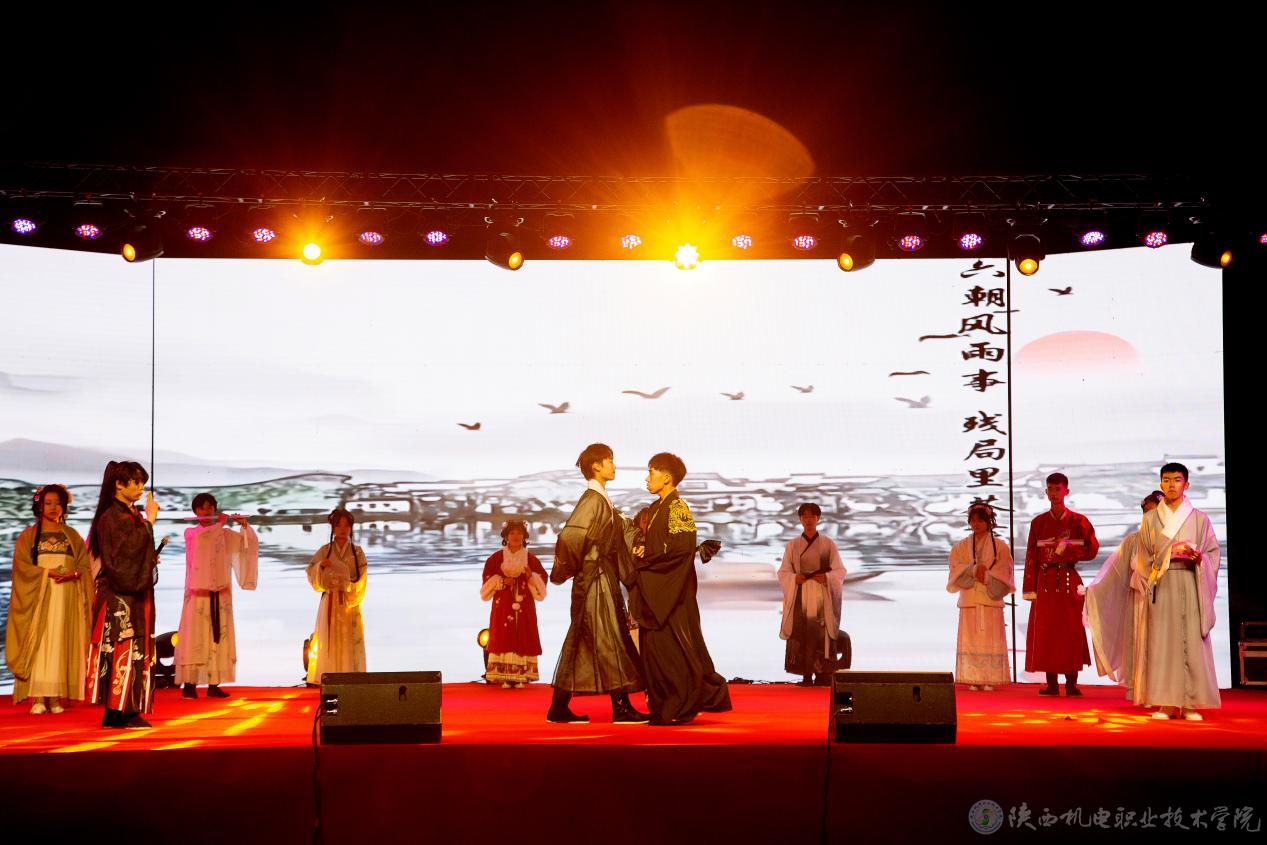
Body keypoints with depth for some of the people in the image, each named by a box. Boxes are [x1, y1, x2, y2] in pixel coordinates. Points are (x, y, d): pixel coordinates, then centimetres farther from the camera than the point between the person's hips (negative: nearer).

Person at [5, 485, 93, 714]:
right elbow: (21, 565, -1)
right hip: (38, 598, -1)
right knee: (38, 644, -9)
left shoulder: (72, 536, 14)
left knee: (62, 644, -5)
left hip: (67, 599, 1)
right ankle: (38, 698, -11)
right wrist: (48, 572, -14)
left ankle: (56, 697, -5)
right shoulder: (28, 536, 10)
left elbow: (86, 566, 9)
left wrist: (74, 573, -13)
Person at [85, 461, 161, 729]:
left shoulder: (131, 515, 17)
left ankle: (127, 712, 9)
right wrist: (149, 521, -18)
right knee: (123, 649, -9)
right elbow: (130, 547, -23)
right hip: (120, 595, -9)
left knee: (136, 650, 7)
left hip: (135, 592, 9)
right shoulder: (113, 516, -11)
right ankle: (118, 712, -8)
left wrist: (152, 558, 9)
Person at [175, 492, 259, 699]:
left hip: (220, 594, 3)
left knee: (217, 637, 1)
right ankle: (189, 684, -11)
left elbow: (250, 543, 2)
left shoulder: (225, 534, 13)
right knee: (195, 637, -9)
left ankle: (213, 685, 2)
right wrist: (221, 523, -13)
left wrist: (245, 525, -13)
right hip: (199, 592, -3)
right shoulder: (190, 532, 5)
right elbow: (204, 535, -18)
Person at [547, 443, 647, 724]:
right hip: (595, 579, -9)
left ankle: (560, 708, 13)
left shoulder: (601, 500, 16)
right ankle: (621, 708, -2)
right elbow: (569, 536, -26)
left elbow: (614, 544, 20)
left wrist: (630, 576, 18)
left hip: (605, 579, 9)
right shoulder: (592, 499, -14)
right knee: (611, 641, -6)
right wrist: (569, 569, -14)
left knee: (581, 644, 10)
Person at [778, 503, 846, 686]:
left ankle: (823, 676, -4)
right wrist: (794, 578, -13)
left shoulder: (828, 544, 6)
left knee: (822, 635, -8)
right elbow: (783, 573, 7)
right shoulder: (793, 545, 9)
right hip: (800, 598, 1)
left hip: (822, 598, -1)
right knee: (802, 636, -5)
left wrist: (826, 577, -15)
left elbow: (840, 571, 4)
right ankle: (806, 676, 0)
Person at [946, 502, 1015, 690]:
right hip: (969, 600, 1)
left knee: (991, 640, -5)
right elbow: (956, 569, 1)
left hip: (991, 600, -1)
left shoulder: (1000, 546, 8)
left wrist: (986, 576, -14)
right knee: (970, 639, -4)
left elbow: (1004, 572, 1)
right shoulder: (961, 546, 12)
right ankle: (973, 680, -4)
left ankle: (989, 680, -3)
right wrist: (974, 570, -15)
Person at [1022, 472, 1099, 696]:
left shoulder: (1078, 521, 3)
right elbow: (1031, 557, 6)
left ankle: (1071, 683, 1)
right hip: (1045, 581, 2)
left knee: (1072, 629, -4)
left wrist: (1066, 548, -13)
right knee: (1045, 630, -2)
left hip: (1069, 581, -2)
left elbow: (1092, 549, -2)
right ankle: (1051, 683, 3)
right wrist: (1031, 589, 1)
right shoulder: (1038, 523, 8)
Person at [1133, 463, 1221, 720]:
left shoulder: (1200, 519, 9)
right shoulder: (1150, 519, 11)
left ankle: (1190, 704, -3)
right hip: (1161, 587, 0)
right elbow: (1144, 558, 10)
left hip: (1191, 586, 0)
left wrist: (1198, 557, -13)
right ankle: (1164, 704, -4)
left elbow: (1213, 552, 8)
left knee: (1192, 642, -5)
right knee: (1161, 642, -5)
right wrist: (1170, 554, -6)